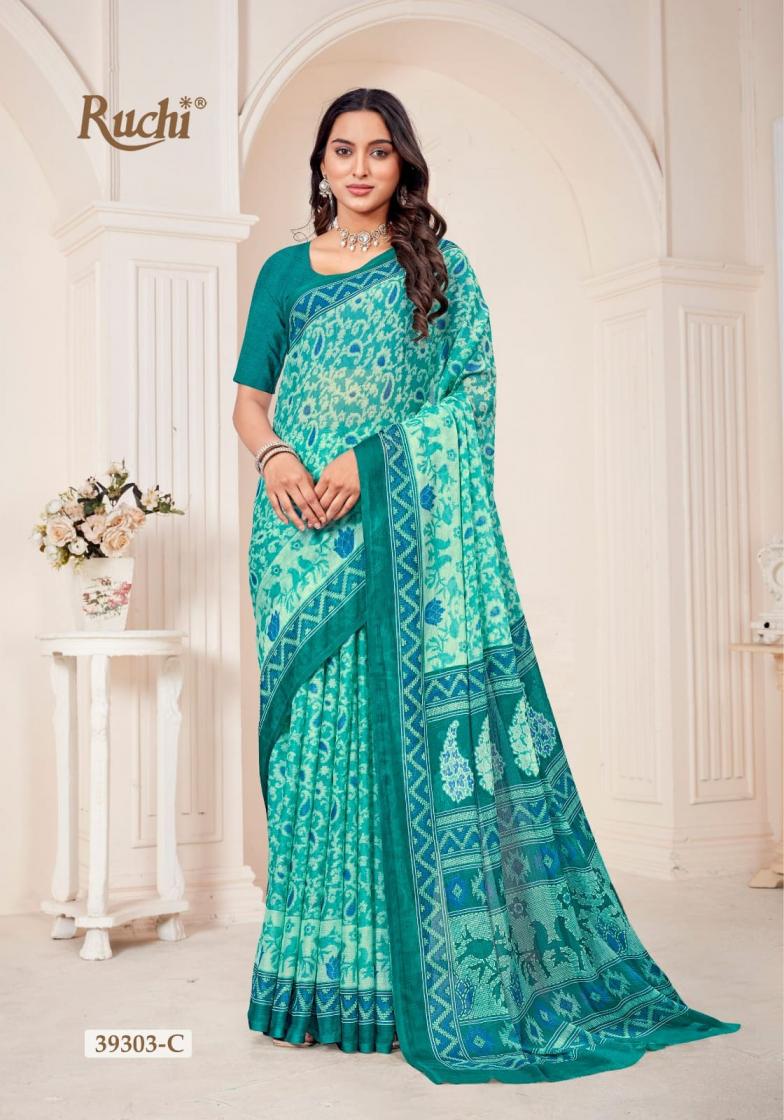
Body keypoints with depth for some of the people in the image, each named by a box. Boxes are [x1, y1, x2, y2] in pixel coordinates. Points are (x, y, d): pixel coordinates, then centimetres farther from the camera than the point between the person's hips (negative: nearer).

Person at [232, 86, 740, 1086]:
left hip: (407, 531, -2)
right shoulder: (286, 272, 15)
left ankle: (422, 973, 4)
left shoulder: (441, 269, 9)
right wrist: (275, 458, -9)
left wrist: (369, 459, -13)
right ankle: (321, 976, 10)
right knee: (317, 732, 1)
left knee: (415, 726, -6)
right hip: (302, 530, 2)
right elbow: (248, 396, 14)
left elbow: (471, 394, 0)